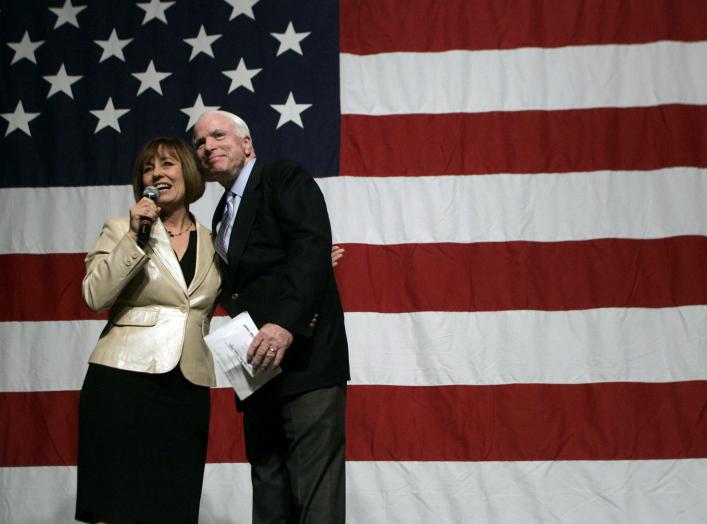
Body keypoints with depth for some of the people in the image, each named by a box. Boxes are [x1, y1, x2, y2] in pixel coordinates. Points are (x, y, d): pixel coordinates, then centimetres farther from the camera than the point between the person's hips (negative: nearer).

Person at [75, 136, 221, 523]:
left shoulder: (212, 243, 14)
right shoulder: (120, 230, 6)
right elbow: (95, 296, -7)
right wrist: (134, 237, -12)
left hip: (188, 390, 3)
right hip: (123, 380, -3)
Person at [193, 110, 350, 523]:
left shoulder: (285, 178, 1)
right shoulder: (223, 214, 25)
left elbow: (312, 249, -14)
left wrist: (286, 323, -25)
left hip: (304, 358, -9)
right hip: (260, 368, 9)